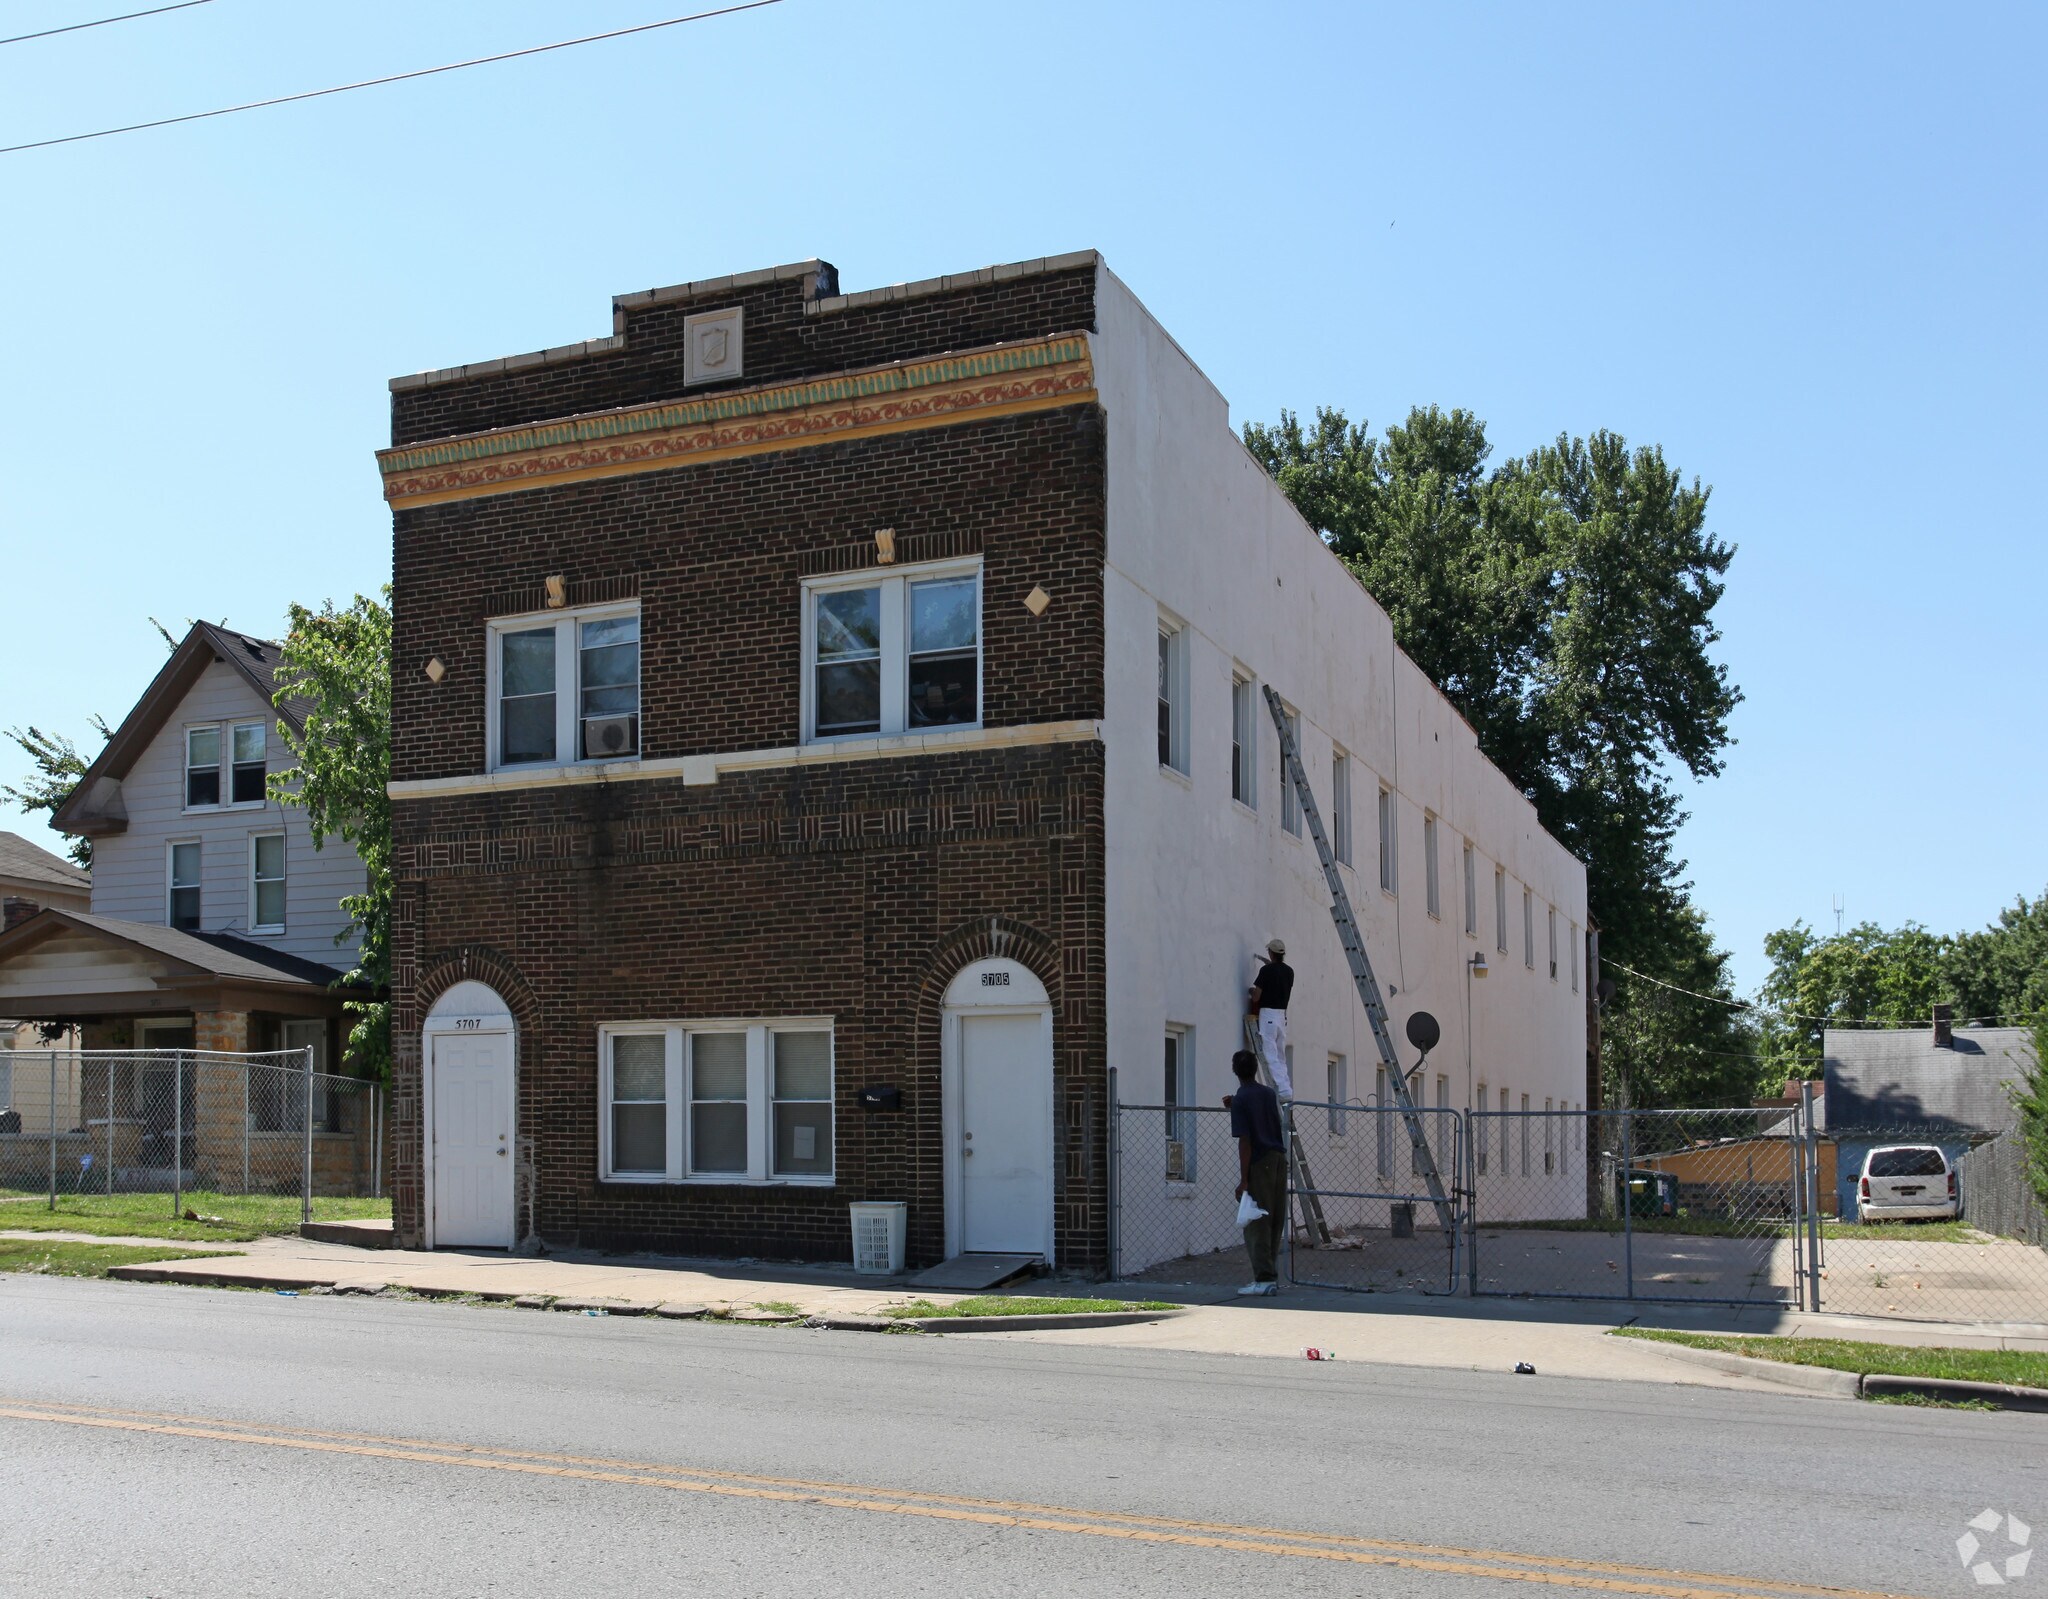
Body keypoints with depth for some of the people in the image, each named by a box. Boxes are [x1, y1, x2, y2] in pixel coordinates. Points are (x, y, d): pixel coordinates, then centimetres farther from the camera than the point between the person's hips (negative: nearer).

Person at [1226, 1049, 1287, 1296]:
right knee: (1275, 1222, 10)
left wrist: (1244, 1179, -14)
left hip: (1259, 1164, -7)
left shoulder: (1240, 1100, -10)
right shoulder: (1269, 1094, 11)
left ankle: (1264, 1278, -6)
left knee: (1257, 1223, -2)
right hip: (1279, 1159, 7)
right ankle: (1272, 1277, 15)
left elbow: (1245, 1141, -15)